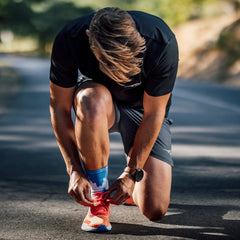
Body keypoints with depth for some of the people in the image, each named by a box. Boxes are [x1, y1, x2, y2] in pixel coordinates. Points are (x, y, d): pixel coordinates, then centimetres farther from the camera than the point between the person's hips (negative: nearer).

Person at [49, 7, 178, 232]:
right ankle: (98, 197, -22)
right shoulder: (69, 40, -31)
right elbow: (59, 107, -19)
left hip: (142, 107, 0)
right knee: (92, 101, -42)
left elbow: (153, 114, -22)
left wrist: (131, 174, -21)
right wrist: (75, 171, -23)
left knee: (155, 210, -16)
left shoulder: (162, 44, -34)